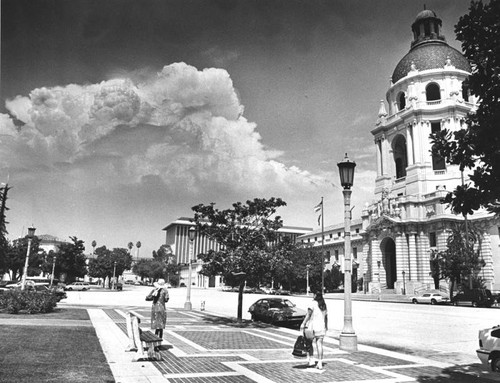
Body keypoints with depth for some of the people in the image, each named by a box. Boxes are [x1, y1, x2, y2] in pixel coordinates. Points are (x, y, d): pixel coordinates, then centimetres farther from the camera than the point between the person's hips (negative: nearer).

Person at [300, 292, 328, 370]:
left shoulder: (314, 303, -4)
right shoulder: (324, 305, 13)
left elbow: (308, 314, -14)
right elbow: (326, 317, 18)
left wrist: (303, 323, -16)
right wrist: (326, 326, 31)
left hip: (313, 327, -4)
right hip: (321, 327, 4)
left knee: (311, 343, 9)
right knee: (319, 344, 3)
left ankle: (311, 360, 4)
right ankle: (320, 363, 1)